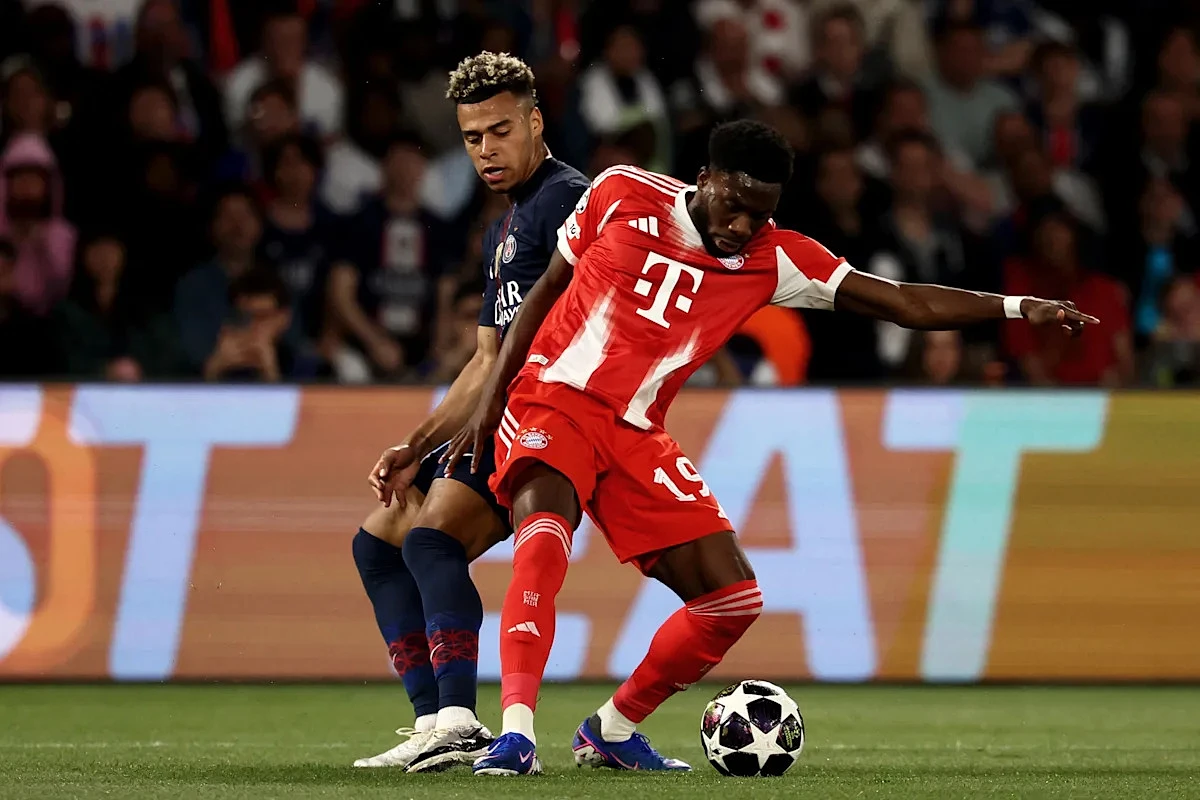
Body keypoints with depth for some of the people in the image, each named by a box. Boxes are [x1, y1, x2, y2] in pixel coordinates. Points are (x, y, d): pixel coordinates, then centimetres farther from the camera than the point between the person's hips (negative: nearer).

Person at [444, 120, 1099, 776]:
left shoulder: (774, 259, 0)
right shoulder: (623, 196, -5)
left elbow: (906, 304, -1)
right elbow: (547, 289, 7)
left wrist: (1015, 307, -12)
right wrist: (490, 397, 2)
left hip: (635, 437, 4)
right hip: (552, 401, -4)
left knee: (732, 601, -1)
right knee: (544, 538, -34)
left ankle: (610, 732, 17)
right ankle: (516, 733, -39)